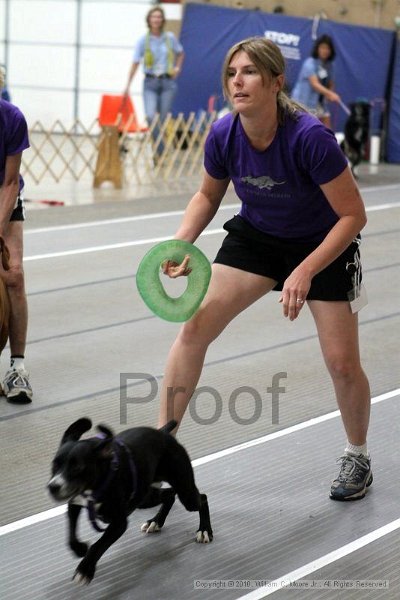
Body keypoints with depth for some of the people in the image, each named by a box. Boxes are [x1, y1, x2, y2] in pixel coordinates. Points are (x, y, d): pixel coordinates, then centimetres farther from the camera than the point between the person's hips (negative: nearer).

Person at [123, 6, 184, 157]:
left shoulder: (170, 38, 2)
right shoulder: (143, 40, -2)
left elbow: (180, 54, 21)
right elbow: (135, 63, -3)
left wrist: (177, 68, 4)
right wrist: (128, 86, -7)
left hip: (168, 83, 1)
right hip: (150, 83, -1)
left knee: (163, 119, 3)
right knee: (150, 116, -20)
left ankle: (159, 155, 17)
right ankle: (161, 151, -15)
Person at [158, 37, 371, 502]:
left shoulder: (310, 138, -33)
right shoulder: (223, 136, -19)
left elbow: (353, 215, -24)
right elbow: (207, 196, 2)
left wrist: (305, 273, -31)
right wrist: (181, 244, -15)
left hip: (324, 244, -3)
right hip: (254, 236, 4)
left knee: (342, 363, -4)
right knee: (194, 326, -10)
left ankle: (357, 457, 24)